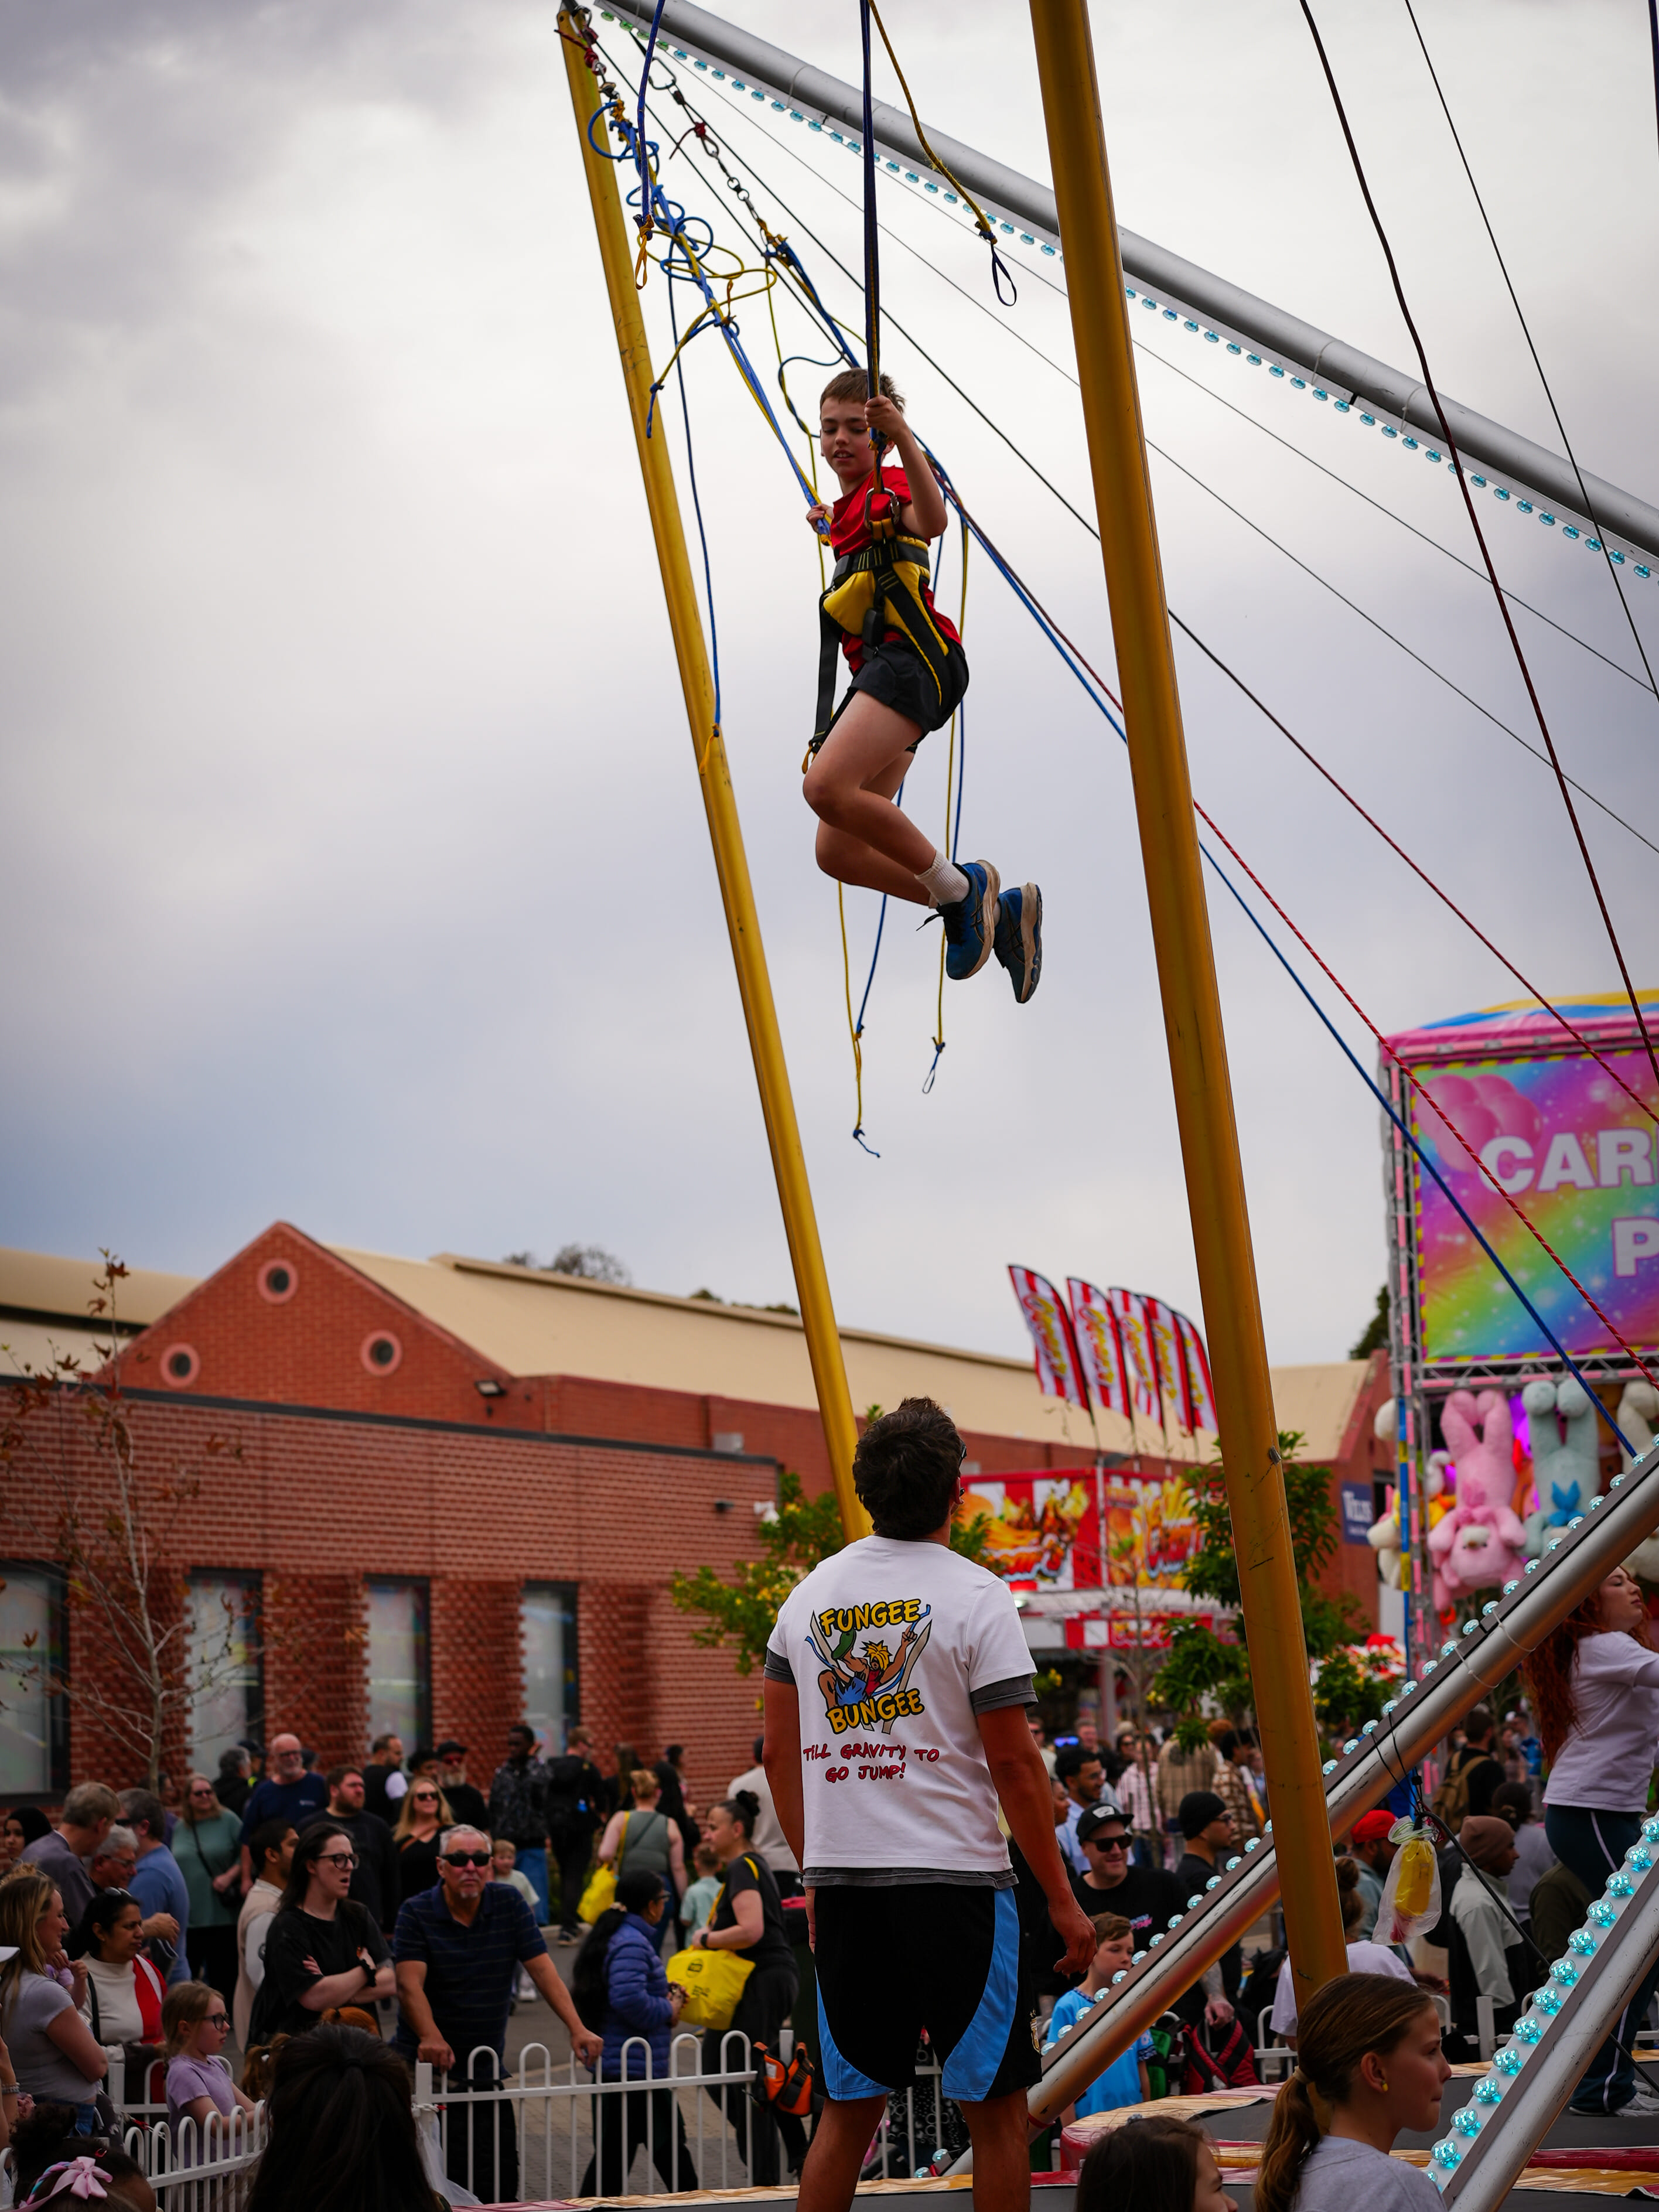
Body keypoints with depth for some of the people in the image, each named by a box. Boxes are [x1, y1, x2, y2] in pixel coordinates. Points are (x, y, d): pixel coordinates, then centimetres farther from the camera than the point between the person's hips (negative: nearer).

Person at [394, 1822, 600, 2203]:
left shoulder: (510, 1904, 3)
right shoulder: (416, 1912, -6)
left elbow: (542, 1969, -2)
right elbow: (409, 1984, -17)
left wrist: (577, 2029, -13)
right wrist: (430, 2037, -35)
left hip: (487, 2068, 3)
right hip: (426, 2067, -3)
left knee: (500, 2178, 1)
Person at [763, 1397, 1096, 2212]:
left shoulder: (807, 1595, 8)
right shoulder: (975, 1596, -8)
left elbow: (780, 1754, 11)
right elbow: (1013, 1762, -9)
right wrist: (1061, 1899, -2)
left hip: (839, 1878, 5)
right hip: (953, 1877, -5)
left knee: (848, 2109, 13)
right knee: (996, 2107, 5)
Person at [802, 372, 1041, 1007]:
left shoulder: (888, 486, 2)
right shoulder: (844, 511, 27)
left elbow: (931, 522, -26)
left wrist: (904, 438, -37)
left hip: (913, 654, -9)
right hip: (875, 670, 9)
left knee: (826, 787, -31)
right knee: (837, 853, -4)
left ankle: (959, 889, -17)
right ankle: (996, 910, 3)